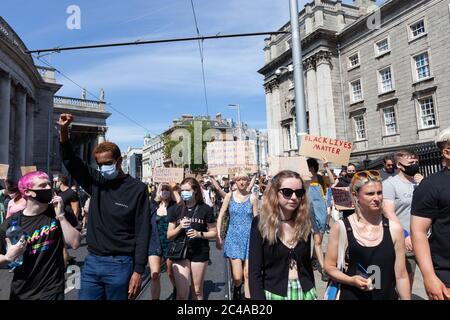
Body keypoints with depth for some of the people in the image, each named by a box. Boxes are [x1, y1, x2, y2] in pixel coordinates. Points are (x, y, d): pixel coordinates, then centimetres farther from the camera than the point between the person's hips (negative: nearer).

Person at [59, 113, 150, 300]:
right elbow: (70, 161, 1)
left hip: (119, 265, -4)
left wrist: (138, 271, -13)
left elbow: (142, 233, -11)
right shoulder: (95, 181, 4)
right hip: (92, 262, 5)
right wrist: (64, 130, -15)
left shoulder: (137, 189, -11)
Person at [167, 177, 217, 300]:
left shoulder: (205, 209, -3)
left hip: (200, 253, 0)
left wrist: (199, 234, -16)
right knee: (182, 292, -5)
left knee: (197, 291, 13)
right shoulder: (175, 209, 1)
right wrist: (180, 227, -16)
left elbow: (214, 233, 1)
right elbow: (169, 236, 3)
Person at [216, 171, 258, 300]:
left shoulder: (252, 197, 0)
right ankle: (236, 290, 30)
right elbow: (220, 216, 4)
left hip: (249, 237, 0)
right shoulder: (230, 196, 1)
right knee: (237, 277, -5)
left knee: (247, 274, 2)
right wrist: (218, 235, -1)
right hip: (233, 237, 0)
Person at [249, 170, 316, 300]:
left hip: (305, 292, 3)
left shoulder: (304, 223, -2)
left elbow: (307, 264, 7)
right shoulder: (260, 223, -14)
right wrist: (258, 297, -19)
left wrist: (313, 292, 11)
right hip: (273, 293, -3)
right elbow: (254, 271, -14)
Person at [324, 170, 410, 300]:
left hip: (387, 296, 2)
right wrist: (351, 280, -19)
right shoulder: (340, 228, -14)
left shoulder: (394, 228, -8)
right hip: (351, 296, -2)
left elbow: (401, 276, -2)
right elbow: (329, 267, -6)